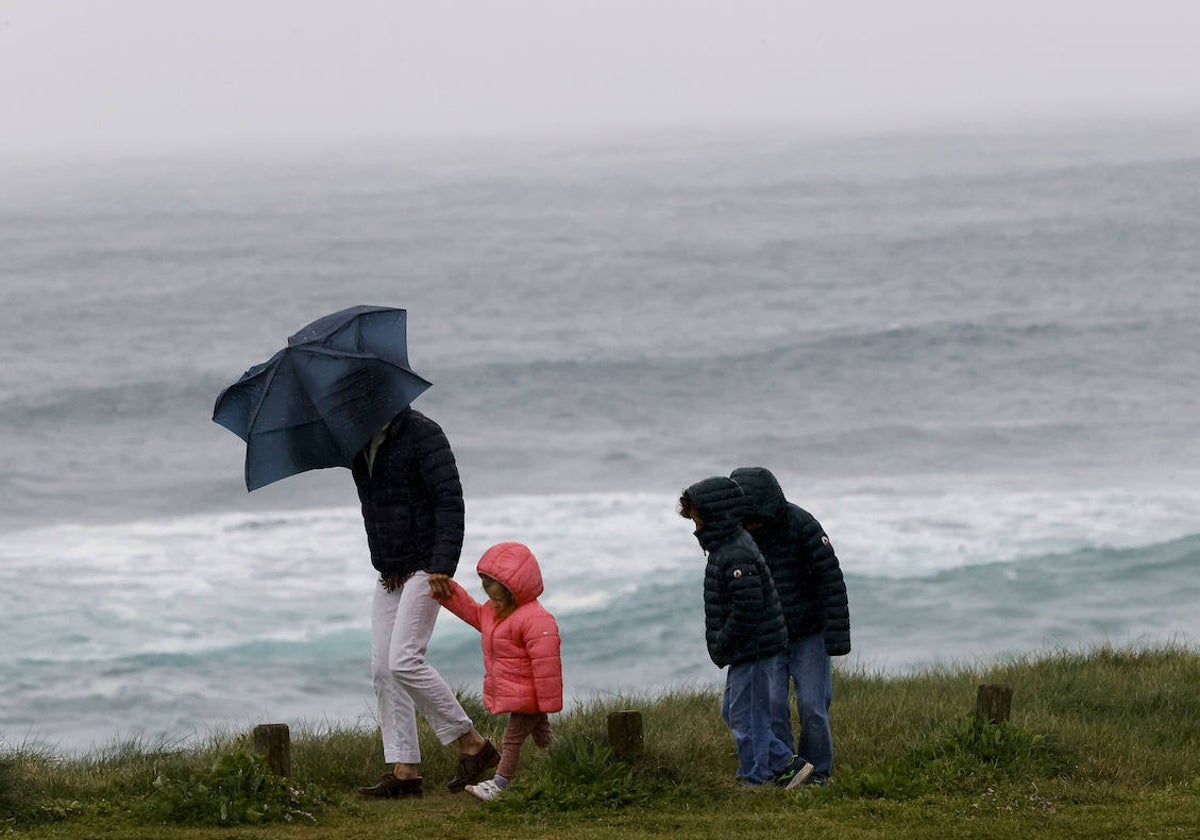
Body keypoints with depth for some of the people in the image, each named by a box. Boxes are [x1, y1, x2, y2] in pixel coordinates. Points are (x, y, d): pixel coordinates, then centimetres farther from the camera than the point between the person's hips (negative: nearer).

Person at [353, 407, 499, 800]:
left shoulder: (423, 434, -12)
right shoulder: (360, 443, 12)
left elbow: (450, 500, -19)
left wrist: (442, 566, -28)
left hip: (426, 568, -9)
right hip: (390, 575, 9)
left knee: (404, 661, -18)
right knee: (383, 669, 0)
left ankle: (472, 744, -8)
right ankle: (404, 771, -1)